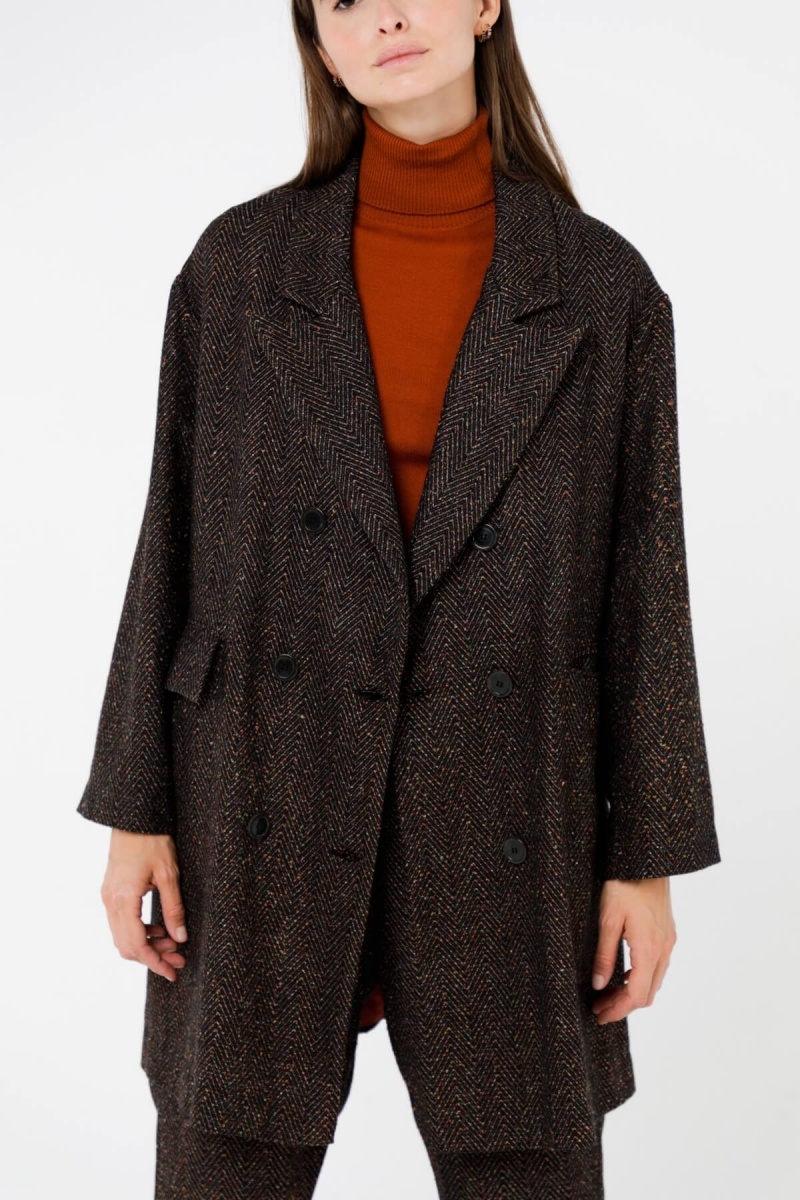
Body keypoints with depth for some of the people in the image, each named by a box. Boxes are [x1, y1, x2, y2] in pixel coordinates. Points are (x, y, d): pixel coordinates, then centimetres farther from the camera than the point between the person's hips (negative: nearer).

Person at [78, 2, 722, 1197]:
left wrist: (648, 856, -2)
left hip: (506, 818, 0)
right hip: (267, 810, 1)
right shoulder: (240, 261, 1)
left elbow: (641, 576, 0)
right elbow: (176, 541, 2)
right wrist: (136, 811, 0)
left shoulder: (603, 284, -1)